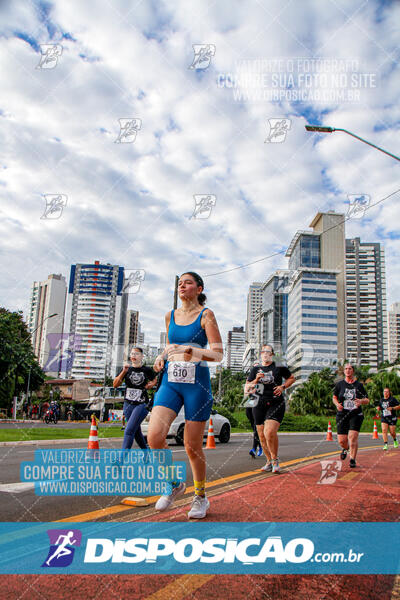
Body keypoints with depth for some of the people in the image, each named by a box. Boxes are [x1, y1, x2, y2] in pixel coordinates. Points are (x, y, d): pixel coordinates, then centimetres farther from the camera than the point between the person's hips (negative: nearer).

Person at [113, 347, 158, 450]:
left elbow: (155, 379, 20)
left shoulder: (147, 370, 0)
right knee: (137, 432, 14)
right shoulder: (127, 369, 5)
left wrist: (150, 385, -2)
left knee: (129, 430, -17)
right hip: (128, 404, 4)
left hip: (142, 404, -4)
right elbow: (115, 385, -4)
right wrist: (124, 371, -16)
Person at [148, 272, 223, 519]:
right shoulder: (170, 316, 13)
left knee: (193, 447, 2)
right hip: (170, 383, 4)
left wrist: (192, 351, -25)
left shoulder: (206, 315, -1)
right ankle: (175, 484, 11)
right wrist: (162, 356, 8)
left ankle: (201, 496, 27)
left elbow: (218, 354, -8)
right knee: (154, 436, -15)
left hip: (197, 384, -4)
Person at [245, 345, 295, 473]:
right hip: (259, 405, 4)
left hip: (276, 404, -4)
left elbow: (291, 378, 17)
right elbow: (246, 388, 10)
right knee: (262, 436, 6)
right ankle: (269, 461, 26)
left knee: (270, 432, -21)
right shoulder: (255, 369, 12)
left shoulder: (279, 367, 6)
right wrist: (256, 380, -8)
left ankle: (275, 459, 0)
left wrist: (283, 386, 0)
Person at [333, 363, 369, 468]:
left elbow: (367, 400, 6)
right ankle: (345, 449, 36)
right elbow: (334, 397, 13)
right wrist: (337, 404, -8)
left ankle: (352, 459, 1)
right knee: (341, 440, 0)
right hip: (342, 415, 1)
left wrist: (361, 401, -17)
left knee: (353, 437, -15)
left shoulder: (359, 385, 2)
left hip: (356, 415, -1)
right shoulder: (339, 384, 4)